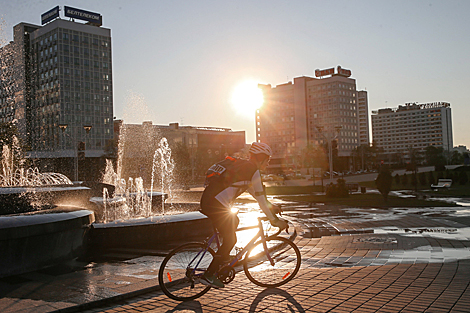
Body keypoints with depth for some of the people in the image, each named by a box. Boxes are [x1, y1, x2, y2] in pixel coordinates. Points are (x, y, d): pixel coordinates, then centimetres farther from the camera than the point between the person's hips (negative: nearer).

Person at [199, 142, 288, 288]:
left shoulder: (241, 165, 23)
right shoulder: (253, 170, -5)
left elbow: (254, 192, 31)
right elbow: (260, 198, -4)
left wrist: (271, 206, 34)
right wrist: (274, 220, 3)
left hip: (207, 200, 9)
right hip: (216, 204, -9)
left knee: (234, 221, 29)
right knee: (231, 239, 2)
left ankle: (224, 257, 31)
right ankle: (208, 275, 3)